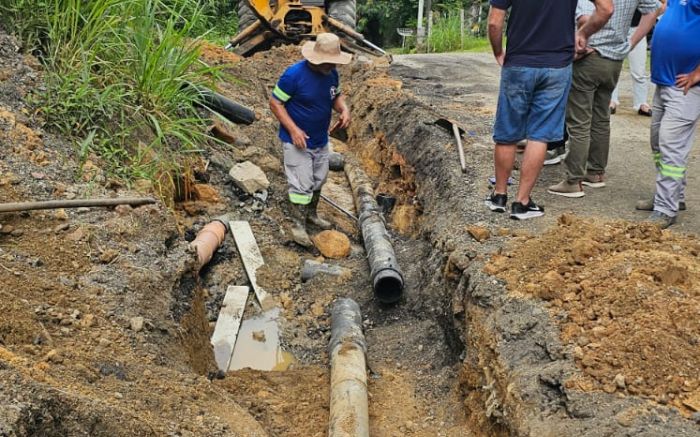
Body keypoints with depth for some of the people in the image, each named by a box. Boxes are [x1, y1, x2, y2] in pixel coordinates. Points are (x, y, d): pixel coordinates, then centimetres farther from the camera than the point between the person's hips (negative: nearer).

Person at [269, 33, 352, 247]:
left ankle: (312, 213, 41)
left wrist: (344, 110, -10)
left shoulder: (331, 73, -4)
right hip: (297, 141, -7)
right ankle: (298, 225, 12)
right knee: (301, 184, -3)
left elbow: (336, 95, 14)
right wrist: (293, 129, -26)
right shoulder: (294, 74, -24)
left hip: (321, 140, 7)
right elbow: (275, 103, -17)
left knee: (318, 180, 20)